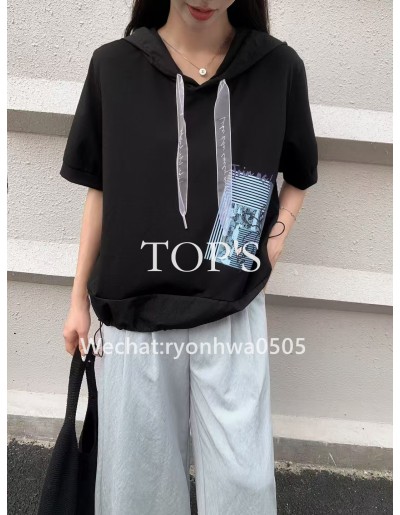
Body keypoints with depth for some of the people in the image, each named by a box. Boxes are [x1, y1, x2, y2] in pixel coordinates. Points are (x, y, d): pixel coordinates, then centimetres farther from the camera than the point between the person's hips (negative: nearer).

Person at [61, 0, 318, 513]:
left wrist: (278, 233, -6)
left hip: (232, 311, 0)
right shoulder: (112, 65, -1)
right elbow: (99, 189, 5)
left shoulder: (279, 66, -2)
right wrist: (79, 299, 9)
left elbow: (300, 175, 13)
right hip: (132, 310, 1)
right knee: (139, 472, 15)